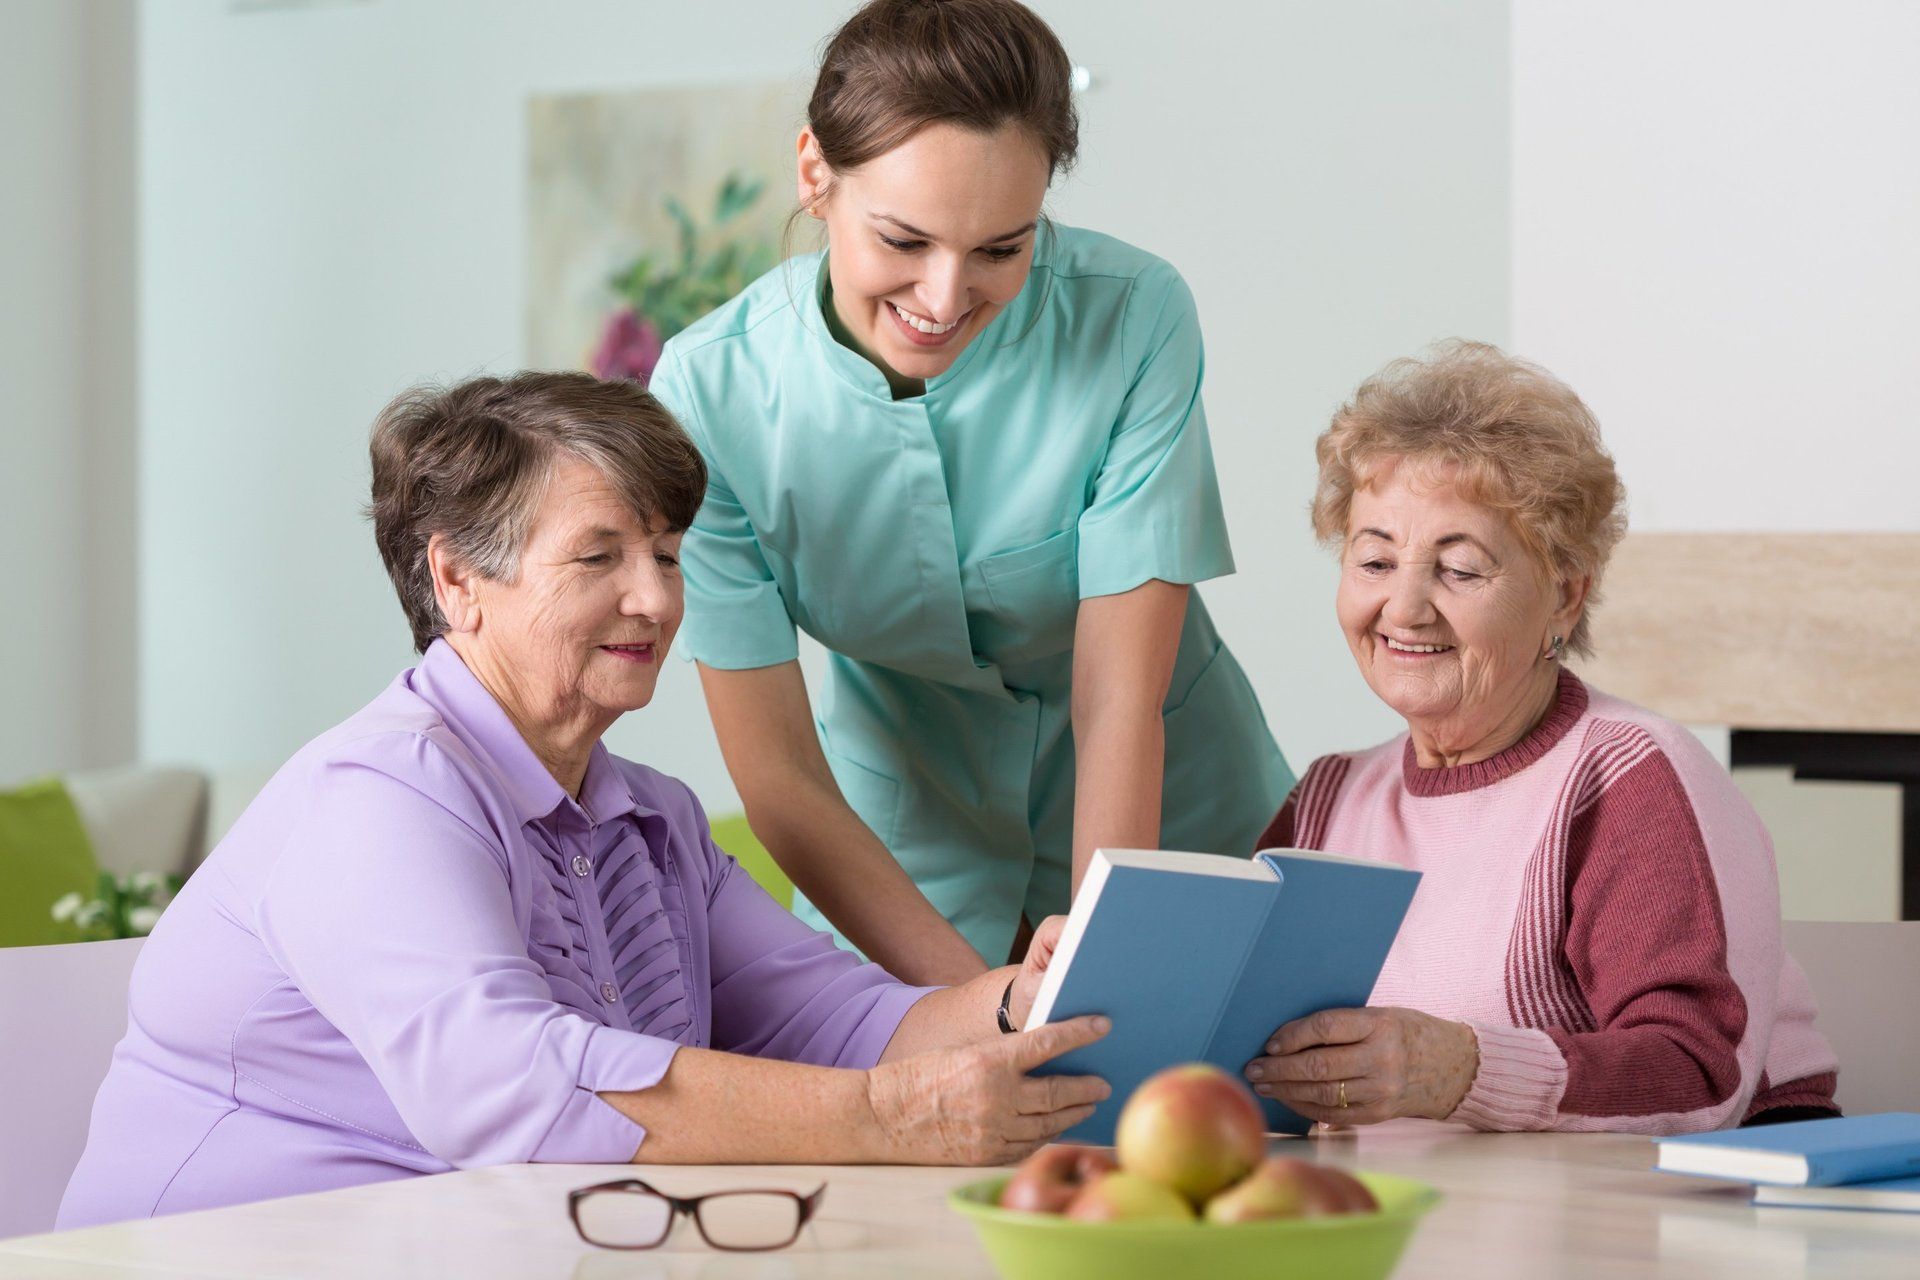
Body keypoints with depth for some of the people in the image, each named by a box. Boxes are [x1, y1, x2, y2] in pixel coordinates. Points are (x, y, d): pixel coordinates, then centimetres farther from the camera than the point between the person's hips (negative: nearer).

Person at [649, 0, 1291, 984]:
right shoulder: (712, 388, -20)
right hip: (900, 855, 1)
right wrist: (980, 1000, -28)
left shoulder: (1134, 320, -22)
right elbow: (775, 775, -18)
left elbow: (1120, 704, -21)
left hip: (1167, 817, 0)